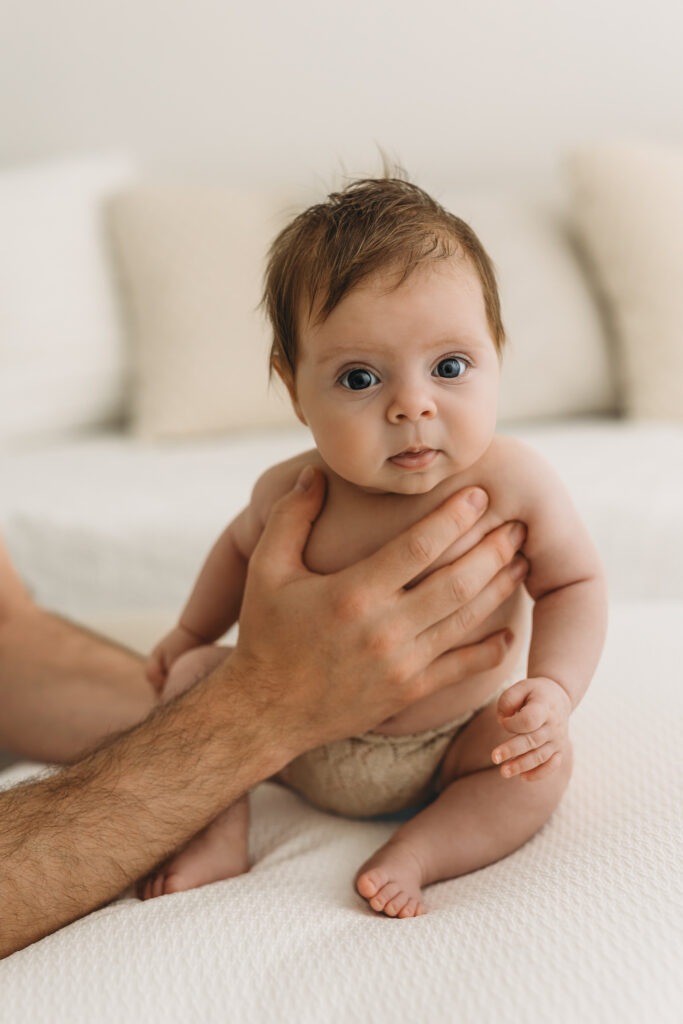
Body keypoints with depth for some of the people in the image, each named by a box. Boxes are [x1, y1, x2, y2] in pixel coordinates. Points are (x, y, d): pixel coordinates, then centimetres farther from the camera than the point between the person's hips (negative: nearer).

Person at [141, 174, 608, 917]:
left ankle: (416, 851, -17)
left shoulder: (515, 484, -27)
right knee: (195, 678, -7)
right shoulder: (292, 492, -20)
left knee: (543, 769, -21)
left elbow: (573, 584, -12)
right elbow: (244, 546, 4)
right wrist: (192, 632, 15)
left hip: (449, 746, -1)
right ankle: (219, 830, 1)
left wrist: (554, 688, -29)